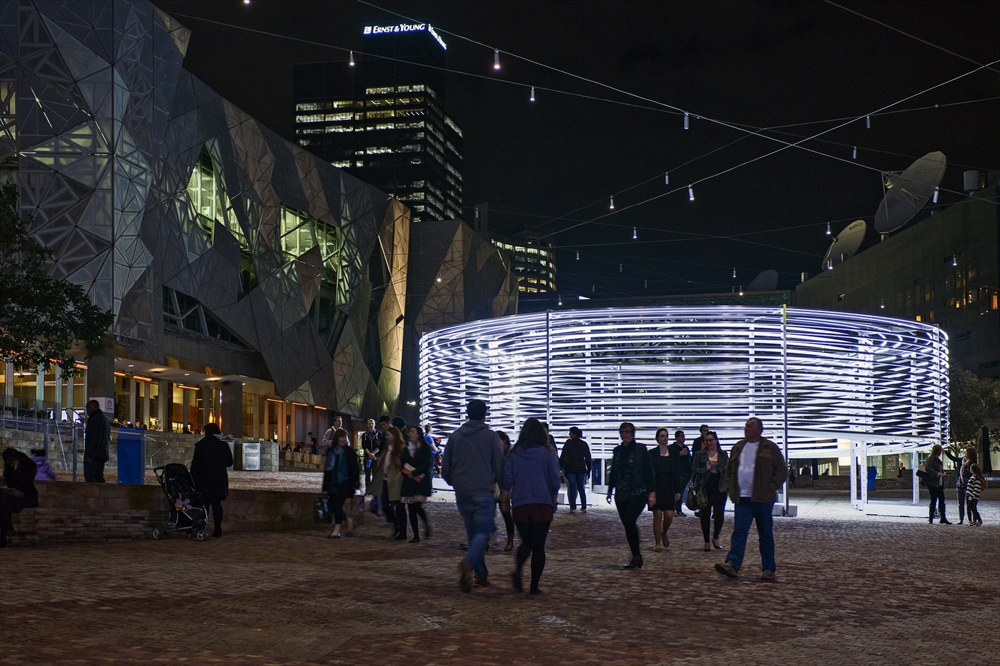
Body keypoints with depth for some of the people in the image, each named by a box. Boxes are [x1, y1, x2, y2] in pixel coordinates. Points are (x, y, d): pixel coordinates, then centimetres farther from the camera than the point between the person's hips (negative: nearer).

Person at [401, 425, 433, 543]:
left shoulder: (425, 448, -1)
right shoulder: (405, 448, 10)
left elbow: (426, 465, -8)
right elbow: (402, 463, 12)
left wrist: (414, 473, -15)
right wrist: (407, 473, -7)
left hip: (421, 481, -4)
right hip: (408, 481, 4)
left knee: (417, 506, -14)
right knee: (411, 508, 1)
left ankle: (426, 525, 14)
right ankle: (416, 535, 8)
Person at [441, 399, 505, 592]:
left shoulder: (455, 436, 9)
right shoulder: (490, 436, -3)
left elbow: (445, 468, 12)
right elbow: (499, 466, -3)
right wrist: (499, 484, 15)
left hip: (462, 494, 4)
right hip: (483, 492, -4)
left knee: (472, 533, 14)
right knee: (482, 532, -3)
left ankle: (481, 575, 14)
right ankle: (468, 562, -31)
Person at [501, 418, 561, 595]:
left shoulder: (514, 454, 3)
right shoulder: (548, 453, -1)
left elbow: (507, 479, 1)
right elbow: (555, 481, 0)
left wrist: (504, 501, 11)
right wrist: (554, 503, 12)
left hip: (520, 505, 2)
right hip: (543, 505, -2)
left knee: (526, 542, 17)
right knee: (539, 545, 4)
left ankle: (517, 568, -10)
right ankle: (534, 586, 0)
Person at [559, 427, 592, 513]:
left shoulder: (569, 443, -5)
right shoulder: (584, 444, 7)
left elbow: (563, 456, -7)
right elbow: (588, 458, 8)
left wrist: (560, 466, 3)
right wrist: (588, 470, 13)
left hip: (570, 469, -4)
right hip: (581, 468, 4)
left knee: (572, 488, -3)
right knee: (581, 488, 10)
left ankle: (573, 508, -8)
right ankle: (584, 507, 9)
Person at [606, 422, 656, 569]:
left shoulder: (640, 449, -3)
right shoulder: (617, 450, 11)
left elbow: (649, 472, -4)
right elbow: (613, 472, 20)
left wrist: (652, 492, -10)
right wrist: (610, 490, 20)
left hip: (638, 493, -6)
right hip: (621, 494, 6)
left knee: (629, 521, -20)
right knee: (628, 525, 5)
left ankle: (636, 556, -11)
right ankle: (636, 557, 13)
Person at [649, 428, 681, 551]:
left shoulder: (674, 453, 9)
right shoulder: (652, 453, 1)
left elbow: (677, 473, 9)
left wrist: (678, 490, 3)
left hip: (669, 489, 2)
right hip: (656, 488, -2)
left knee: (669, 515, -5)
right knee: (657, 515, -2)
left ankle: (664, 534, 26)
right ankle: (657, 543, 6)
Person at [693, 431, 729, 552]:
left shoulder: (723, 455, 9)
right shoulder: (699, 455, 5)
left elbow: (727, 471, 11)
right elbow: (695, 470, 1)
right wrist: (706, 468, -16)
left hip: (719, 489, 1)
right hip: (705, 489, -1)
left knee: (719, 514, -5)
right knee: (705, 515, 3)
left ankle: (715, 538, 17)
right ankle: (706, 542, 14)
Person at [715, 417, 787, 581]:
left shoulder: (770, 448, 0)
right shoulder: (738, 447, 13)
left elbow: (782, 471, -1)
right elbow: (729, 469, 22)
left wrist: (770, 488, -9)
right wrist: (731, 487, 9)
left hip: (763, 499, -3)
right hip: (742, 499, 3)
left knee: (766, 535, 5)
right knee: (739, 532, -8)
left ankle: (768, 569, 11)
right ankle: (732, 565, -17)